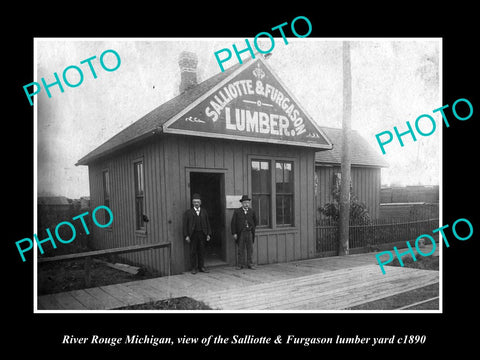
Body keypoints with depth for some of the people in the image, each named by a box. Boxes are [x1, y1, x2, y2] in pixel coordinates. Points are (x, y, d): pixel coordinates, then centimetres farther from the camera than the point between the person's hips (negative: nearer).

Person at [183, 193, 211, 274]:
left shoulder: (204, 212, 10)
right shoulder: (188, 212, 3)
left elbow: (207, 223, 9)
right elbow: (185, 224, -1)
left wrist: (208, 234, 1)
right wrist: (186, 235, -9)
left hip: (202, 234, 2)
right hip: (193, 234, -2)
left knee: (202, 251, 6)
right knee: (193, 251, 2)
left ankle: (201, 267, 16)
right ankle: (194, 268, 12)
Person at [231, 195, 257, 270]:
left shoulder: (252, 211, 7)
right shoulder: (237, 211, 0)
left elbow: (255, 221, 19)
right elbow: (233, 223, -1)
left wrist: (252, 229, 12)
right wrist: (234, 233, -5)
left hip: (249, 233, 2)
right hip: (241, 233, -2)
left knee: (250, 249, 5)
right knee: (241, 249, 3)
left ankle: (249, 264, 13)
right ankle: (240, 264, 10)